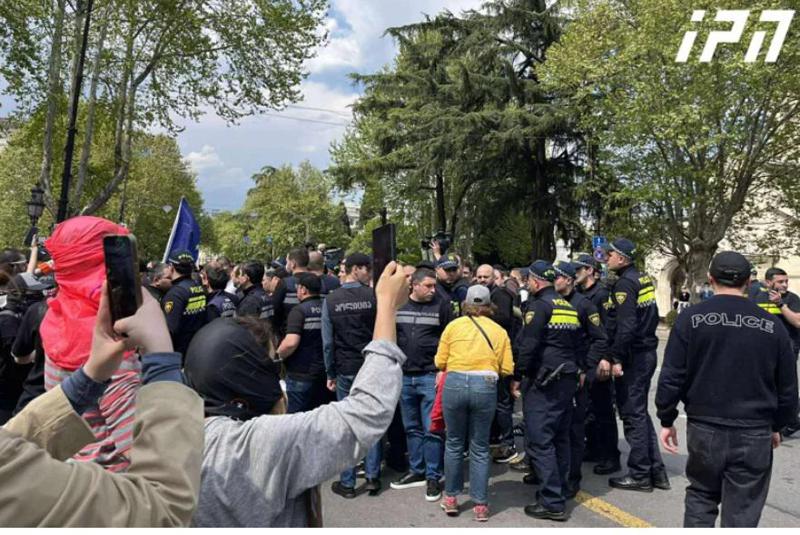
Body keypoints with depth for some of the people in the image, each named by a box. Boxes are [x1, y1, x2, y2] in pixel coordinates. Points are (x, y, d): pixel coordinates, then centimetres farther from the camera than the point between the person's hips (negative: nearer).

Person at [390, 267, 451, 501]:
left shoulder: (441, 305, -4)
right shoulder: (398, 305, 4)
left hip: (430, 376, -4)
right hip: (404, 376, 4)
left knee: (431, 429, 0)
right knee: (411, 428, 14)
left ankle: (433, 477, 12)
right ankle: (416, 471, 27)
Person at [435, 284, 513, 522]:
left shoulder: (453, 325, 7)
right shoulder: (500, 331, 11)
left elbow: (440, 362, 5)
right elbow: (507, 369, 5)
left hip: (455, 384, 0)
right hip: (486, 386, 1)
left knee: (454, 443, 16)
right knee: (480, 447, 12)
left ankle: (451, 498, 25)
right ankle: (480, 505, 18)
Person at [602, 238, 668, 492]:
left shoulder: (625, 283, -16)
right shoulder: (643, 279, 12)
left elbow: (626, 326, -24)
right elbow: (653, 316, 18)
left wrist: (615, 357, -20)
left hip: (633, 356, -9)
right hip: (647, 352, 9)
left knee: (633, 415, 1)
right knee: (640, 412, 17)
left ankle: (639, 475, 10)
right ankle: (656, 471, 22)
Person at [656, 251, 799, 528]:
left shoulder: (691, 318, -7)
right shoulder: (772, 326, -1)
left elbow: (671, 378, -8)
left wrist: (667, 420, 5)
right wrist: (776, 426, 23)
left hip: (704, 428, 0)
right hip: (754, 434, 1)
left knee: (700, 497, 20)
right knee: (742, 513, 9)